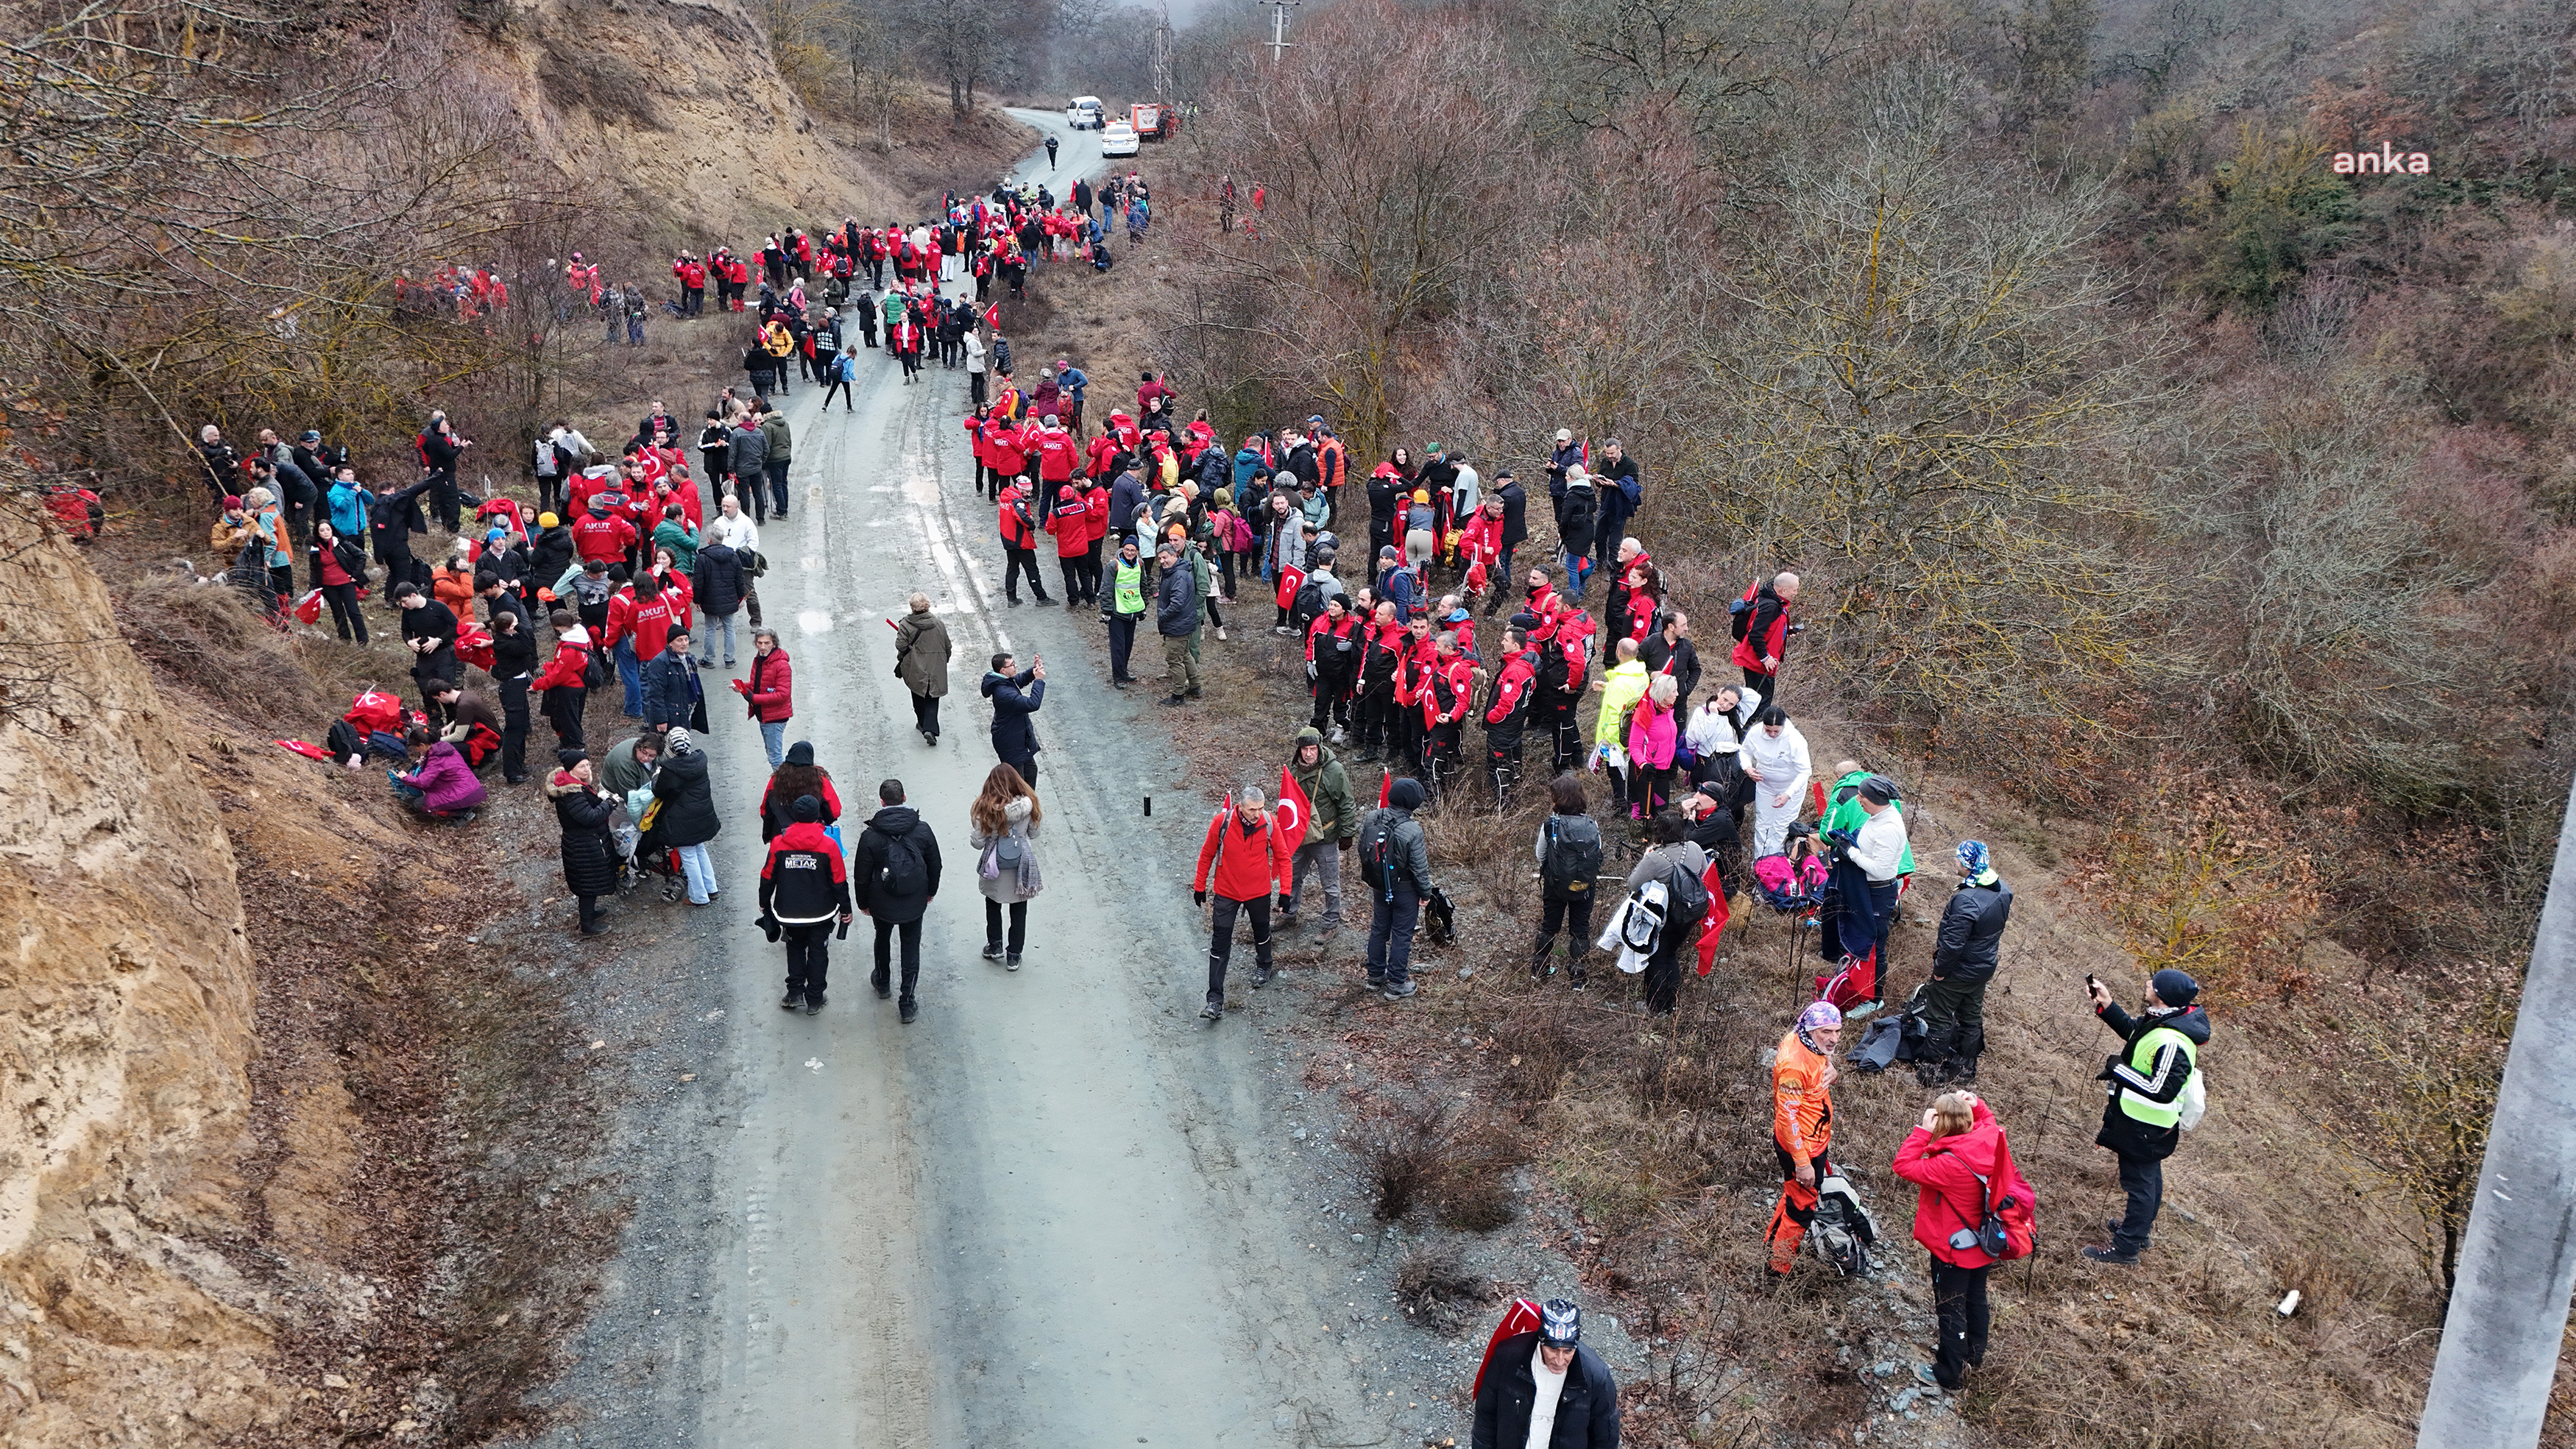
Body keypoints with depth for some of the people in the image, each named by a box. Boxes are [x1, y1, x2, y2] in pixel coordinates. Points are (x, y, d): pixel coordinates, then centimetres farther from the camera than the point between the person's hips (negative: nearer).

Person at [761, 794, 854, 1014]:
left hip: (789, 913, 1)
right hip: (821, 913, -1)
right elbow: (839, 881, -8)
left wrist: (764, 903, 17)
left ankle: (795, 993, 19)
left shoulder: (778, 843, -10)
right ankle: (814, 1000, 20)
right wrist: (845, 909, 5)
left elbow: (768, 877, 0)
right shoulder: (828, 845, -15)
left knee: (795, 948, 24)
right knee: (818, 953, 15)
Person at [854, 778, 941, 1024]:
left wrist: (863, 903, 7)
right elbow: (935, 865, -1)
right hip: (915, 903, 0)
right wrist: (931, 891, 17)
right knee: (911, 946, 13)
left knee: (883, 939, 27)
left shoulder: (870, 836, -19)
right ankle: (907, 1003, 14)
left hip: (882, 904, 0)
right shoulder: (922, 829, -14)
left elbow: (862, 876, -10)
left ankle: (883, 983, 50)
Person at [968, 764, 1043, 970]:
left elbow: (977, 843, -14)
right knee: (1019, 911, 16)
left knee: (993, 906, 26)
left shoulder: (986, 809, -20)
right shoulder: (1028, 805, -14)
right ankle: (1014, 956, 23)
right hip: (1022, 865, 1)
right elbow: (1034, 834, -1)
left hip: (995, 867, -1)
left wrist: (973, 834, 6)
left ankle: (995, 945, 36)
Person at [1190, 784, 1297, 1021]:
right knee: (1220, 945, -2)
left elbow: (1283, 857, -5)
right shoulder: (1221, 822, -21)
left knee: (1262, 931, 24)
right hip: (1226, 892, -1)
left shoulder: (1270, 823, -18)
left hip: (1259, 892, 1)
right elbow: (1207, 854, -5)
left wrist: (1285, 891, -8)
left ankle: (1263, 966, 55)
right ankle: (1215, 999, 2)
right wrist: (1199, 887, 4)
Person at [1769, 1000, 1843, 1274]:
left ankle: (1771, 1245, 47)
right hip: (1802, 1146, -9)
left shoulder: (1811, 1045, -4)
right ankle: (1780, 1268, 25)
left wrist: (1831, 1071, -8)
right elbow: (1788, 1117, -30)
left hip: (1815, 1139, 9)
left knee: (1795, 1195, 27)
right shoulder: (1795, 1063, -32)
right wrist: (1802, 1163, -27)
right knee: (1802, 1207, 7)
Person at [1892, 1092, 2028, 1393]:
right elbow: (1988, 1120, 9)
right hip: (1982, 1243, 8)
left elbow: (1904, 1166, -36)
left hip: (1953, 1250, -8)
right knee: (1975, 1298, 28)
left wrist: (1923, 1130, -37)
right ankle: (1974, 1355, 49)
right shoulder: (1990, 1140, -15)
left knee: (1950, 1310, 11)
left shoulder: (1949, 1164, -38)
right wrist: (1976, 1105, -9)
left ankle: (1948, 1375, 28)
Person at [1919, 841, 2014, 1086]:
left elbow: (1953, 942, -31)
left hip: (1958, 972, -8)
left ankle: (1931, 1070, 20)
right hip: (1985, 968, 8)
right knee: (1972, 1017, 23)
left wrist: (1939, 969, -17)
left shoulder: (1966, 900, -35)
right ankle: (1966, 1067, 38)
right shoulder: (2003, 890, -7)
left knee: (1939, 1020, 9)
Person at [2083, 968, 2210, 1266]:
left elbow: (2161, 1090, -34)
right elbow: (2133, 1031, 13)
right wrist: (2107, 1006, 0)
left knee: (2140, 1182, 6)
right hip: (2143, 1120, 10)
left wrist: (2117, 1067, -27)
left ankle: (2126, 1248, 20)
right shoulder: (2161, 1019, -6)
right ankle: (2141, 1229, 46)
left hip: (2145, 1129, -10)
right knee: (2149, 1176, 26)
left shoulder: (2171, 1044, -36)